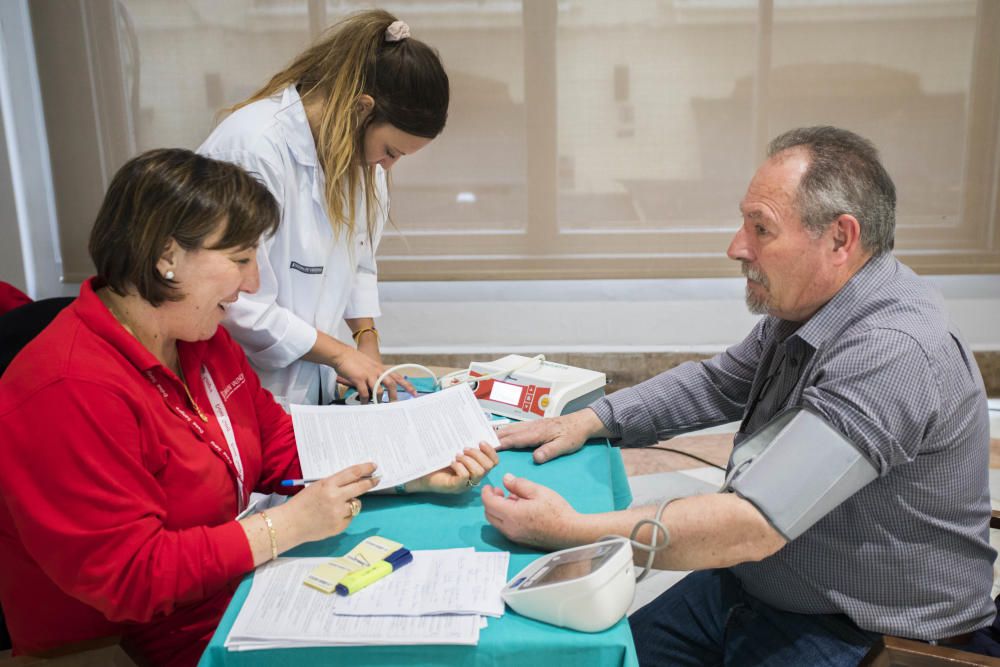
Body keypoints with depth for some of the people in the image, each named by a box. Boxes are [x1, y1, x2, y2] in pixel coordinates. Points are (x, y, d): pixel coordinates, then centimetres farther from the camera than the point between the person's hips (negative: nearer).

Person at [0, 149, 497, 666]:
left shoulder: (202, 338, 4)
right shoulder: (71, 392, -26)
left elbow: (282, 447, 6)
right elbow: (125, 576, -25)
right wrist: (289, 524, -26)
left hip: (238, 584, 8)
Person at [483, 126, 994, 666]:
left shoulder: (894, 353, -29)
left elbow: (754, 526, -34)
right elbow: (715, 384, 15)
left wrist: (570, 532, -31)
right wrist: (588, 421, 1)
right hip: (755, 585, 8)